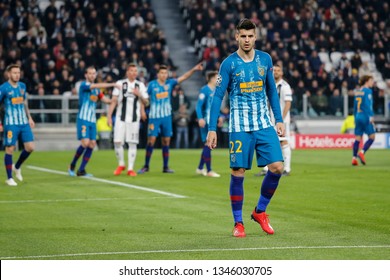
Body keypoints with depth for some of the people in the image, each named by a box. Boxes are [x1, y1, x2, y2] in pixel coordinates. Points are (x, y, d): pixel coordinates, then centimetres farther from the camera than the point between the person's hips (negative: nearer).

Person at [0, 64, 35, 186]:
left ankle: (17, 167, 24)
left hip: (24, 123, 6)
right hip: (11, 124, -6)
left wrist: (29, 118, 18)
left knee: (30, 147, 0)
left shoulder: (22, 86, 10)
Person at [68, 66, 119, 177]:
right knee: (85, 142, -16)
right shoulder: (83, 85, -7)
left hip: (92, 121, 7)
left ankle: (81, 170, 4)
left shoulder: (96, 89, 15)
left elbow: (105, 99, 15)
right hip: (83, 119, -7)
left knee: (92, 144, -2)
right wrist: (112, 84, -24)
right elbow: (98, 85, -22)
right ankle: (72, 165, 4)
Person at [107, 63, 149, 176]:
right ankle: (121, 165, 14)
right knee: (117, 142, -7)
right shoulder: (120, 83, 5)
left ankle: (130, 168, 4)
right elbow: (114, 101, 4)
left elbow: (146, 102, 9)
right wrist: (109, 115, -2)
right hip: (121, 118, -1)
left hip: (134, 119, 1)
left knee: (132, 143, -1)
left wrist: (139, 95, -11)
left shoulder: (140, 85, 8)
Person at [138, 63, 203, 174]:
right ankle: (146, 166, 2)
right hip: (154, 117, -3)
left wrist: (194, 69, -13)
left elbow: (184, 77, -1)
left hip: (166, 117, 3)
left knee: (166, 142, 4)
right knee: (151, 140, -7)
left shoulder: (170, 83, 4)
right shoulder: (152, 84, -3)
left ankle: (166, 167, 11)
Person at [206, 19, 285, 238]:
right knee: (238, 173, -3)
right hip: (240, 127, -3)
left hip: (264, 124, 3)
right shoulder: (229, 63, -4)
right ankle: (238, 222, 10)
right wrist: (212, 129, -8)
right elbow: (218, 96, -3)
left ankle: (260, 211, 13)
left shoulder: (265, 59, 6)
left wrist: (279, 119, 10)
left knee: (277, 167, -7)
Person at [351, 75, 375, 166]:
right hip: (365, 116, -7)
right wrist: (371, 116, -21)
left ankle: (354, 158, 1)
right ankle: (362, 152, -13)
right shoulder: (368, 91, -8)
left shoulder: (357, 91, 14)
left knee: (358, 138, 7)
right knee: (372, 136, 1)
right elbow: (367, 104, -18)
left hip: (358, 116, 7)